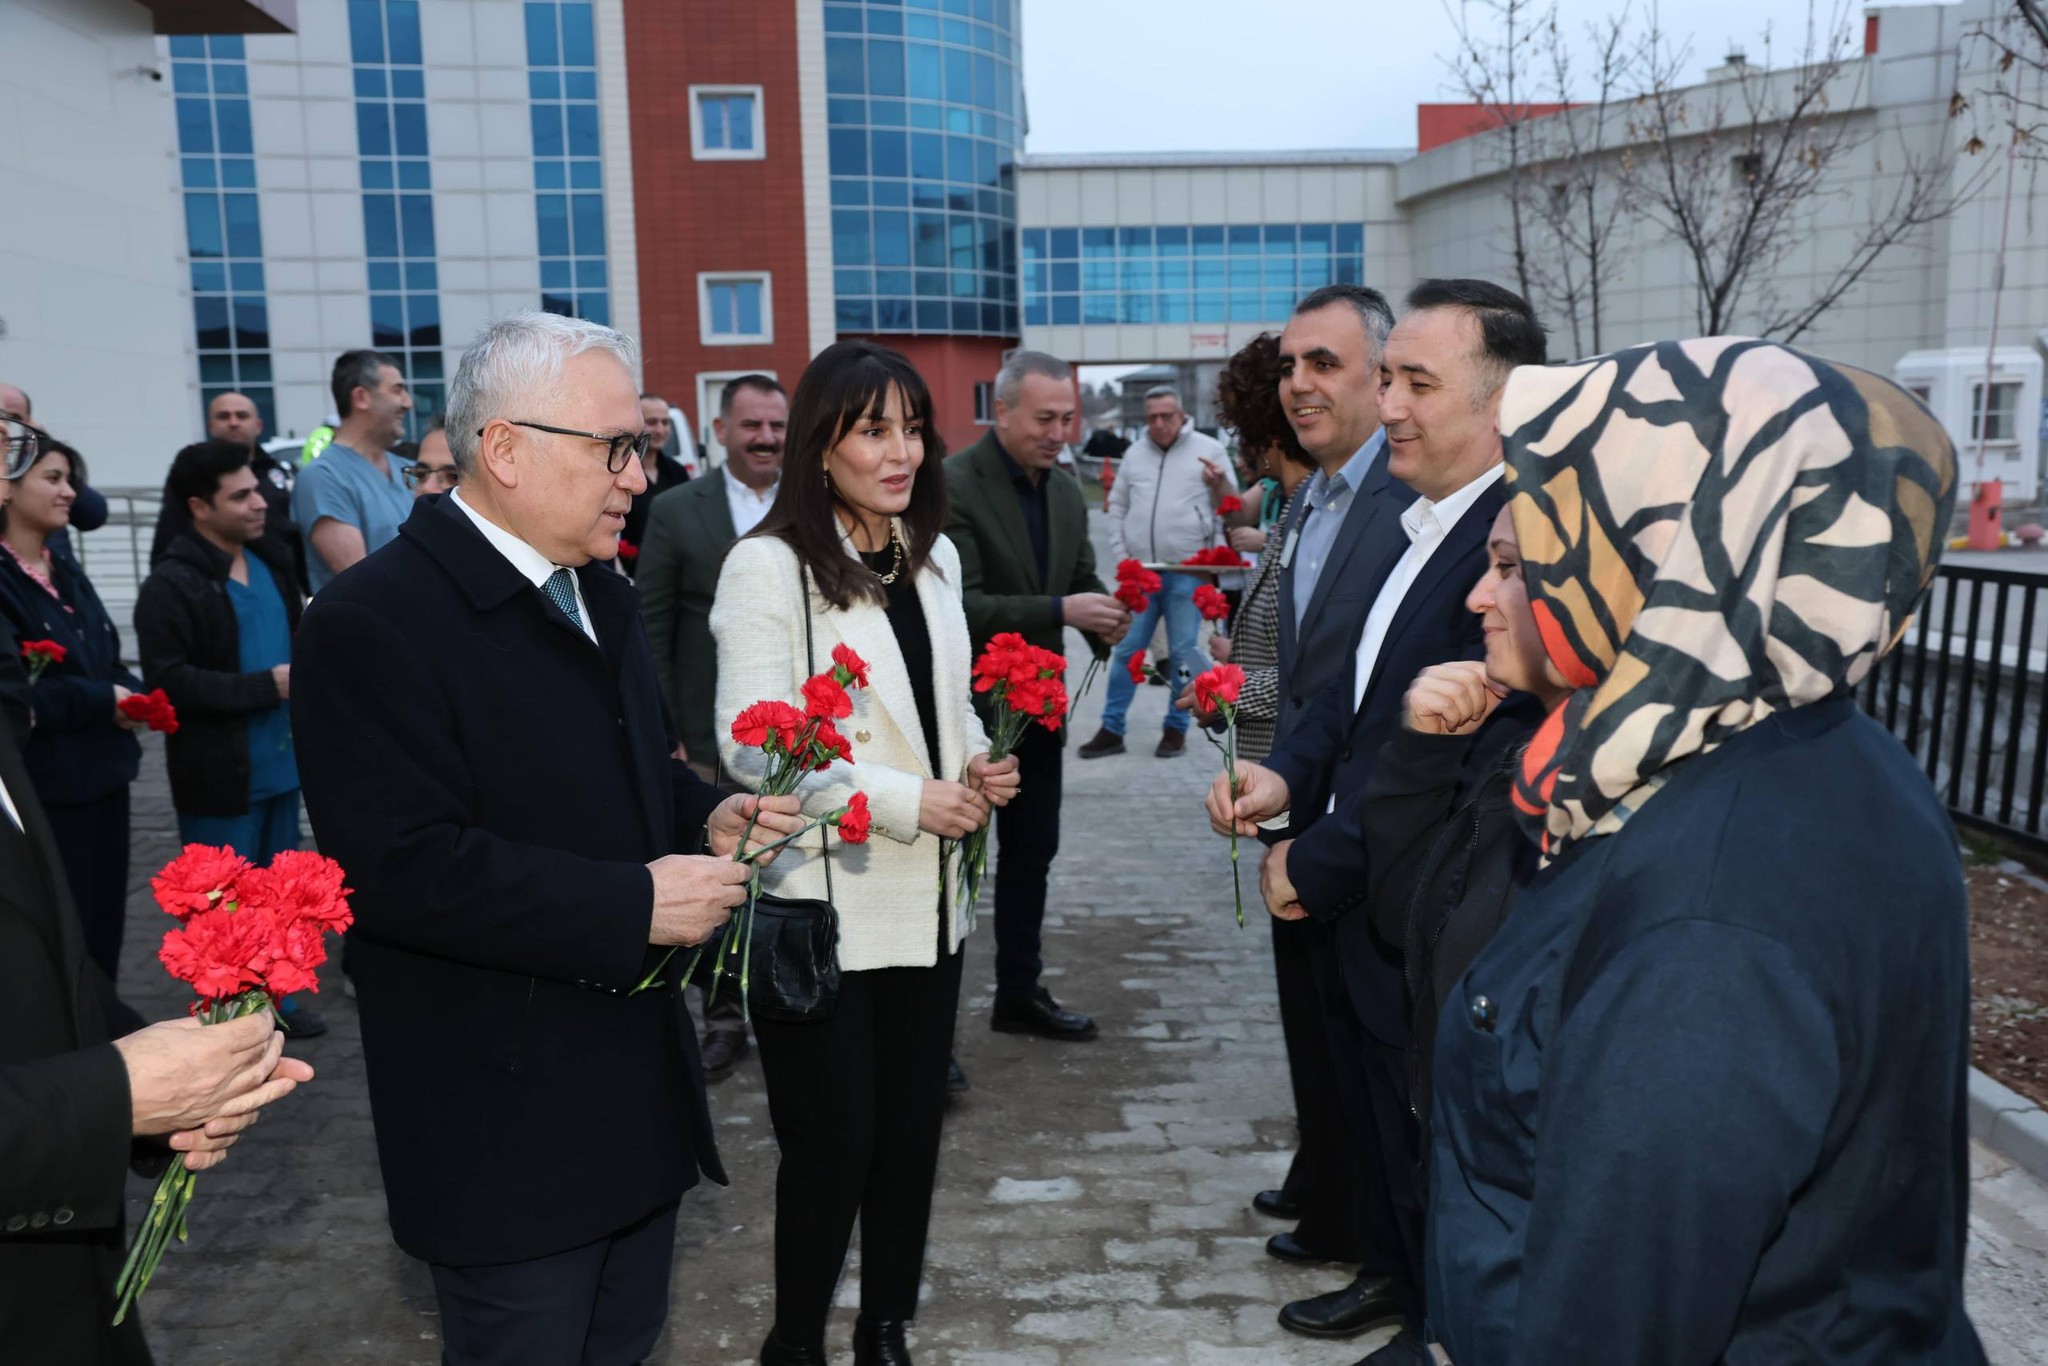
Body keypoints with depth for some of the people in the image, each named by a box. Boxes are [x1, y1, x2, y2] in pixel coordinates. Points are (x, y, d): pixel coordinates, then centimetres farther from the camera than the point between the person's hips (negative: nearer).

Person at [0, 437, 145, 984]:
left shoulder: (66, 571, 13)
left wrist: (130, 696, -5)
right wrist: (102, 700, -16)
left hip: (101, 774, 8)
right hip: (45, 784, -8)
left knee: (105, 923, 14)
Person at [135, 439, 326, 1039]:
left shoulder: (272, 564, 9)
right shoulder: (171, 586, -13)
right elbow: (168, 679, -20)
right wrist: (265, 686, -19)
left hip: (279, 759, 7)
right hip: (219, 771, -7)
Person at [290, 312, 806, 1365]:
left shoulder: (599, 593, 9)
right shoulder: (374, 621, -19)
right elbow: (403, 869, -26)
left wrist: (706, 816, -2)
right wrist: (635, 906, -23)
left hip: (639, 1088, 8)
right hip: (507, 1127, -8)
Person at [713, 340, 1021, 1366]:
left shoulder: (935, 557, 10)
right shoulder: (768, 566, -11)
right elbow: (753, 744, -16)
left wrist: (979, 765, -1)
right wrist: (906, 801, -19)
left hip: (928, 897, 6)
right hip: (822, 906, -6)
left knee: (912, 1126, 14)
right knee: (833, 1136, 4)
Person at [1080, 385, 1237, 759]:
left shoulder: (1209, 449, 1)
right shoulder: (1134, 454, 11)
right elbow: (1117, 507, 16)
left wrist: (1219, 484, -19)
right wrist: (1121, 556, 7)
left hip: (1187, 573, -3)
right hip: (1139, 573, 3)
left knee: (1183, 653, 3)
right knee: (1126, 651, 6)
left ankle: (1176, 728, 15)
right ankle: (1111, 730, 13)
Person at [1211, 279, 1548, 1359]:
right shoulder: (1421, 521, 4)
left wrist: (1318, 865, -18)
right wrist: (1289, 772, -6)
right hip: (1373, 905, 9)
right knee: (1380, 1110, 26)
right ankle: (1397, 1278, 50)